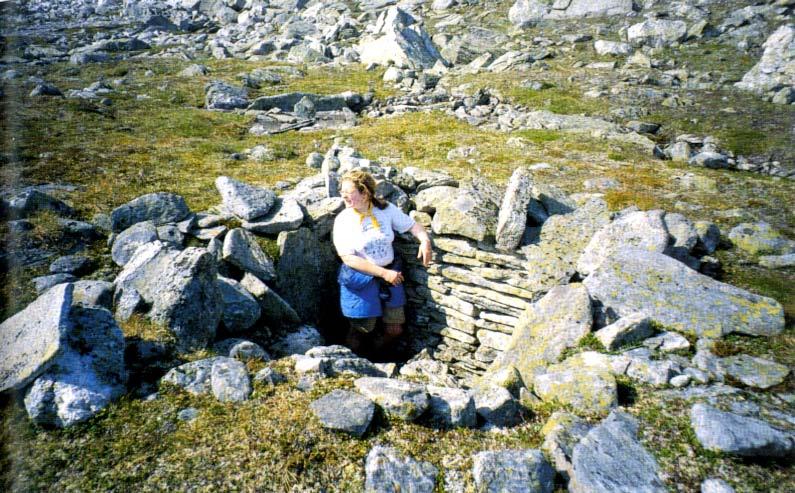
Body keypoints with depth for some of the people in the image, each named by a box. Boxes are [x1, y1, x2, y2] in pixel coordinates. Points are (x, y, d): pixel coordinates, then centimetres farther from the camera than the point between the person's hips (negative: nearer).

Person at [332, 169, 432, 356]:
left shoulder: (386, 209, -4)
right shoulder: (343, 220, -11)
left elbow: (412, 225, 7)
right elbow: (349, 258, -15)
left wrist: (425, 240, -16)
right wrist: (383, 273, -20)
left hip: (390, 274, 3)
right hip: (361, 278, -3)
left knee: (395, 330, 8)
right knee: (362, 328, 5)